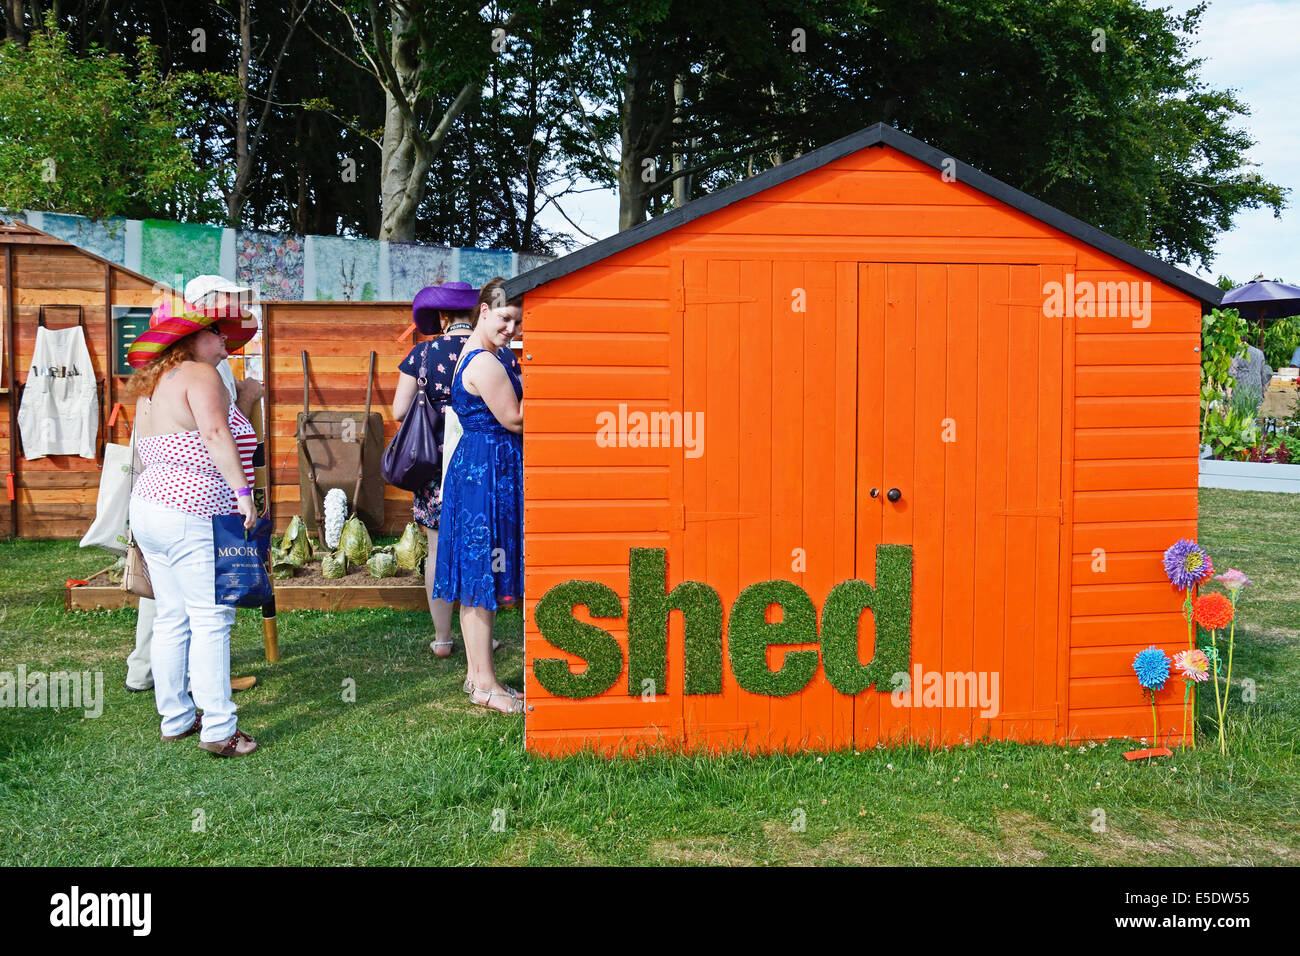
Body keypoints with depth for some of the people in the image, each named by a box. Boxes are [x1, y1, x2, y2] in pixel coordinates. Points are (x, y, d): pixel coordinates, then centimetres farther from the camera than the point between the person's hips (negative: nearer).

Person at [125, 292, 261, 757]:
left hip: (148, 505, 10)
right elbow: (216, 433, -26)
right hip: (191, 518, -10)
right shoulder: (200, 375, -11)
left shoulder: (152, 385, 18)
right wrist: (242, 491, -27)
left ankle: (174, 718, 21)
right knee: (211, 620, -6)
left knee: (171, 618, 14)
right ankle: (218, 730, -4)